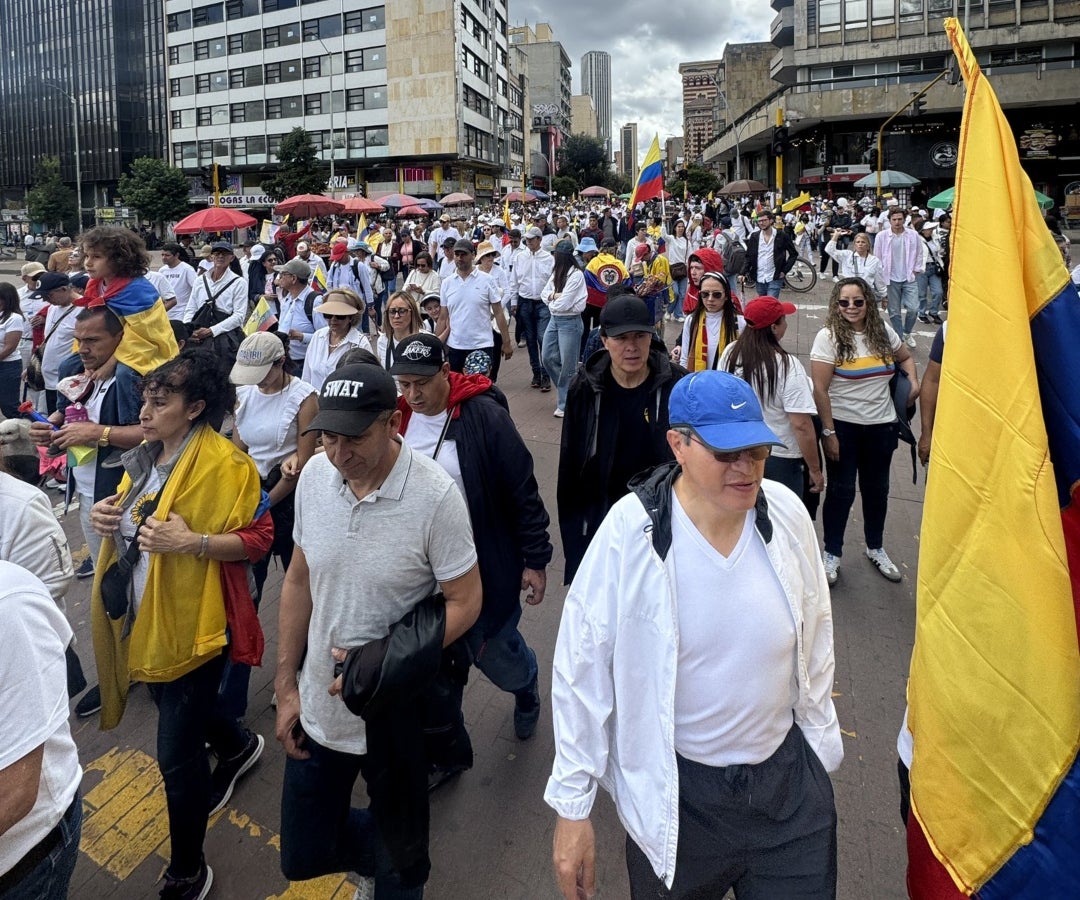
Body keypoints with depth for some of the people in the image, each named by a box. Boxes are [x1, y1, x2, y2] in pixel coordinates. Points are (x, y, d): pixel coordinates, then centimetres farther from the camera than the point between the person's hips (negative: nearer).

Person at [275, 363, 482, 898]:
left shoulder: (434, 495, -23)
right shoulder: (315, 475, -8)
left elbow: (464, 602, -14)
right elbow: (299, 581, 3)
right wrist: (286, 686, 6)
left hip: (397, 716, -4)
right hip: (318, 710, 4)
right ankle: (376, 856, 48)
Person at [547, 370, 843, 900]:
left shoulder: (787, 514, -10)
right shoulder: (631, 532, -21)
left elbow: (815, 639, 5)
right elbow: (582, 671, -15)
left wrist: (820, 744, 14)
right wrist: (572, 808, -10)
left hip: (788, 777, 3)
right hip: (675, 789, -2)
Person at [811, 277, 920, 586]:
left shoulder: (883, 331, 3)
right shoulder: (828, 336, -11)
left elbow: (905, 357, 21)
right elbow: (820, 389, -13)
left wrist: (913, 380, 0)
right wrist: (828, 432, -15)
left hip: (881, 425, 4)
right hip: (843, 425, -4)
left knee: (876, 489, 16)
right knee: (841, 491, 4)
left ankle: (875, 548, 36)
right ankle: (832, 554, 21)